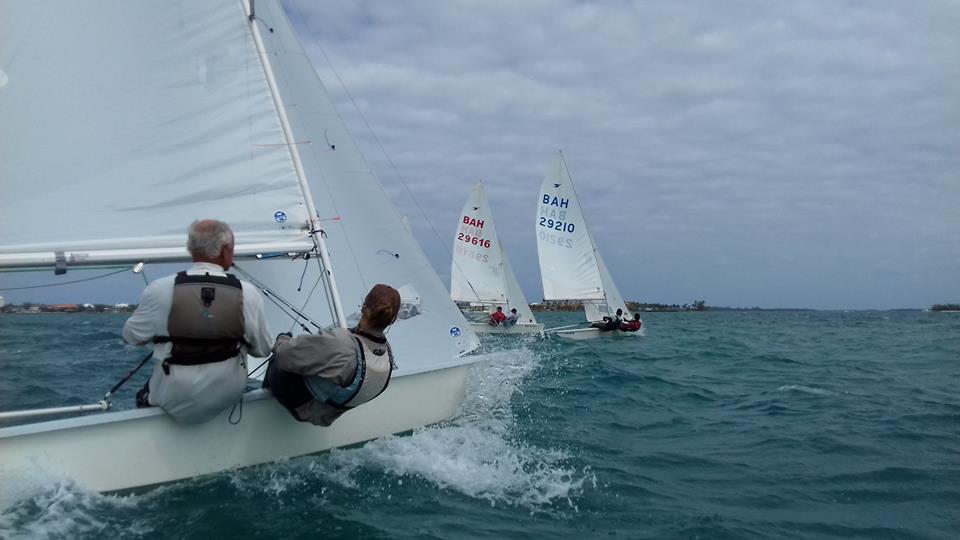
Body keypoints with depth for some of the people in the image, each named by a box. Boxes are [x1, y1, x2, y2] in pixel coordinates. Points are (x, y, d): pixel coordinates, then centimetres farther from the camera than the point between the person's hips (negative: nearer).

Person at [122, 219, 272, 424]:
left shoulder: (160, 290, -16)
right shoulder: (248, 293, -14)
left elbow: (132, 336, 1)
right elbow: (262, 350, -3)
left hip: (176, 404, -1)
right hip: (228, 399, 1)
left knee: (144, 398, 30)